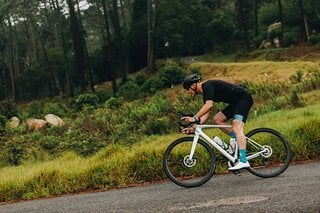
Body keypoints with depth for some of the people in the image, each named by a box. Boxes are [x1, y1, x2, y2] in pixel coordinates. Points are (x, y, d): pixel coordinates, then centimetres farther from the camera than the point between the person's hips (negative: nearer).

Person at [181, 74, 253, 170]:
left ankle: (243, 161, -26)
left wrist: (194, 118, -30)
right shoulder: (205, 93, 14)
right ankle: (238, 139, 6)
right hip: (236, 102, 10)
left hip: (244, 98, -10)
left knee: (236, 129, -20)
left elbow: (209, 105, -29)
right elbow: (206, 114, 10)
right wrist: (193, 129, 2)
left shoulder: (207, 86, -14)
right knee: (217, 119, 7)